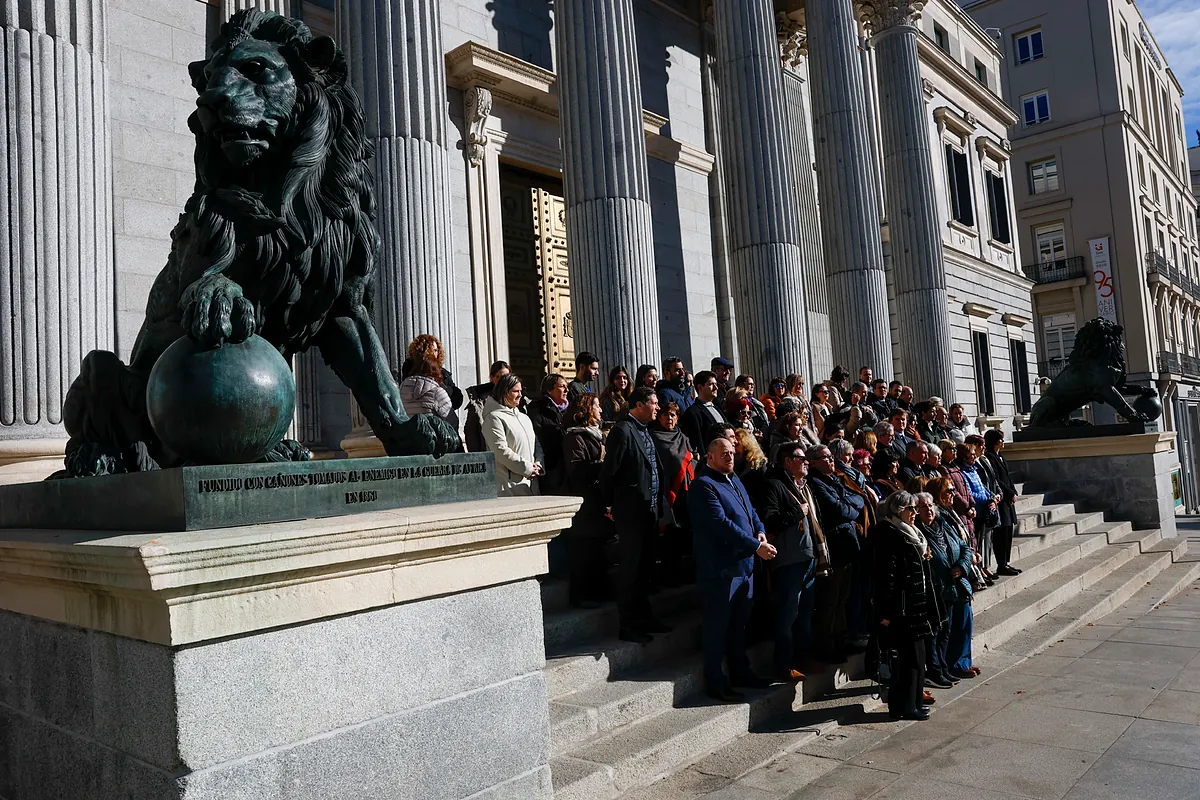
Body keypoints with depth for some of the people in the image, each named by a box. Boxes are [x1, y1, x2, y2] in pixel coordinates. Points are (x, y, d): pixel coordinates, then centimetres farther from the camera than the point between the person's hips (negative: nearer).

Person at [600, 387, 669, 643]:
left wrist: (659, 509, 13)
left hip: (649, 512, 9)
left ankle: (644, 617, 27)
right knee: (631, 568, -1)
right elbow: (609, 471, -14)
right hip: (631, 511, -9)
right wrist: (611, 506, -7)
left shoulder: (645, 432, 15)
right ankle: (627, 625, 8)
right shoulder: (622, 430, -13)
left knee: (645, 567, 16)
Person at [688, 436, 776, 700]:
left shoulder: (735, 481, 15)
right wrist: (757, 546, -21)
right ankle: (715, 683, 11)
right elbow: (721, 523, -22)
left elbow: (751, 511, 19)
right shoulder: (703, 485, -15)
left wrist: (761, 532, -2)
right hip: (721, 567, -9)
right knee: (717, 627, 1)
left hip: (744, 564, 9)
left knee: (739, 624, 20)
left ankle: (741, 672, 34)